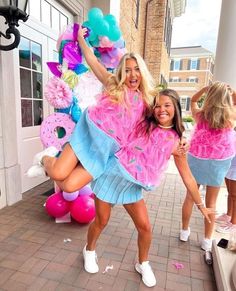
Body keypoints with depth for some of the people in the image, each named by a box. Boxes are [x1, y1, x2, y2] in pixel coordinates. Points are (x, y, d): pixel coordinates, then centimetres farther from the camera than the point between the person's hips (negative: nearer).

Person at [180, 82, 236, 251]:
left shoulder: (200, 115, -11)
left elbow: (193, 100, 11)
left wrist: (204, 89, -1)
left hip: (196, 158, 1)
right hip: (218, 162, 0)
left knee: (190, 196, 14)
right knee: (211, 202, 12)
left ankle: (184, 231, 30)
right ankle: (207, 240, 25)